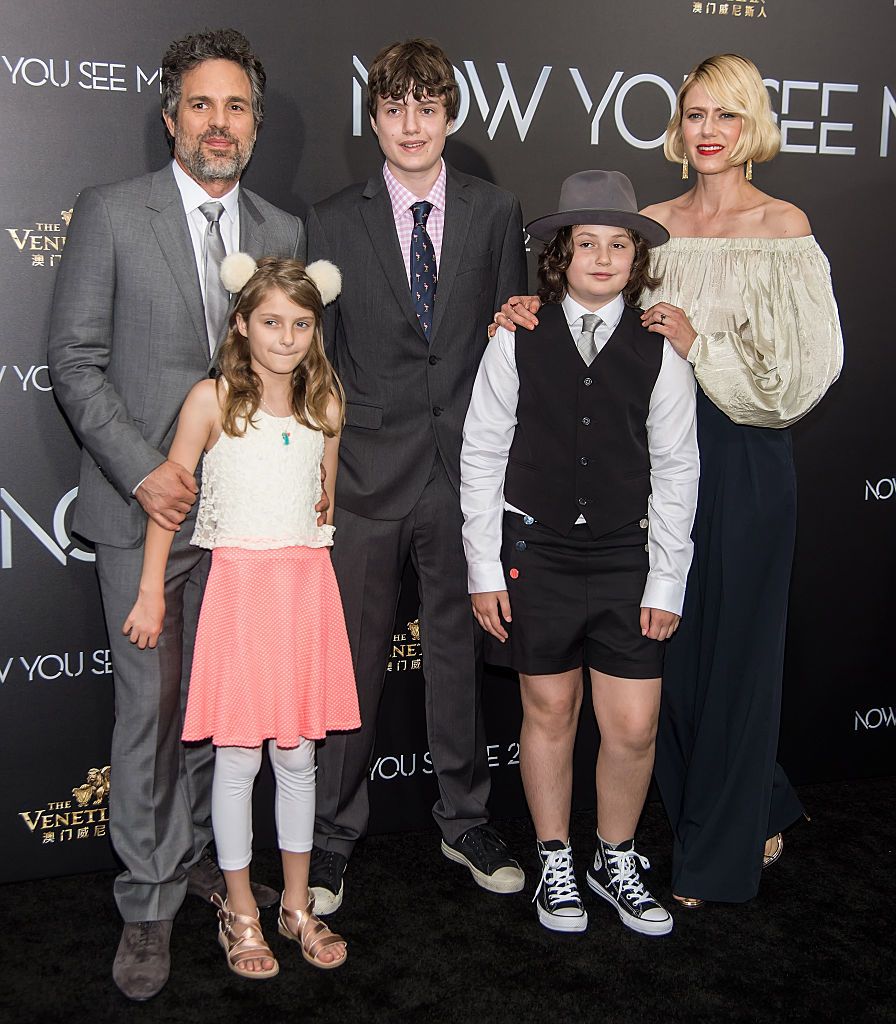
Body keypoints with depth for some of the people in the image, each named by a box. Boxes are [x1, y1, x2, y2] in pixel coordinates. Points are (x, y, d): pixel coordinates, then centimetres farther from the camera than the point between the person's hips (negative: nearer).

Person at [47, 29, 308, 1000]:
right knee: (150, 707, 1)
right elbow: (75, 360, -5)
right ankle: (147, 906, 16)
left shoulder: (284, 231, 9)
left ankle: (200, 852, 33)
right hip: (147, 507, -3)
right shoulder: (111, 213, -2)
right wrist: (143, 470, -14)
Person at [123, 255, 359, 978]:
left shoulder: (325, 405, 8)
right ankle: (240, 911, 20)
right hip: (238, 585, -3)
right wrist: (152, 593, -3)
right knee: (239, 758, 3)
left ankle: (298, 905, 26)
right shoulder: (212, 400, -4)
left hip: (307, 586, 4)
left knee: (298, 754, 11)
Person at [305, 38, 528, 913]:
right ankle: (332, 835, 23)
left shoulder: (496, 214, 5)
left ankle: (464, 819, 31)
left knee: (457, 651, 14)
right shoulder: (332, 223, 2)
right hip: (366, 477, -1)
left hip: (463, 471, 2)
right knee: (350, 660, 6)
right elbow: (315, 358, 3)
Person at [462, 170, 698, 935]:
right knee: (548, 714, 11)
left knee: (634, 729, 2)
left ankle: (615, 860, 29)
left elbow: (676, 470, 2)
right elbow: (482, 455, 1)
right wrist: (485, 568, -2)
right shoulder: (519, 340, -2)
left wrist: (666, 582, -1)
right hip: (536, 554, 0)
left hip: (626, 557, 1)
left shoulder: (658, 348, 0)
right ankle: (556, 866, 31)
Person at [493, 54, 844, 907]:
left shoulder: (782, 228, -3)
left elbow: (805, 365, -9)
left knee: (732, 649, 6)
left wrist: (701, 345, -16)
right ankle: (760, 807, 35)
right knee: (670, 651, 10)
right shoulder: (651, 226, 9)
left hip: (744, 461, -4)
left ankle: (718, 858, 25)